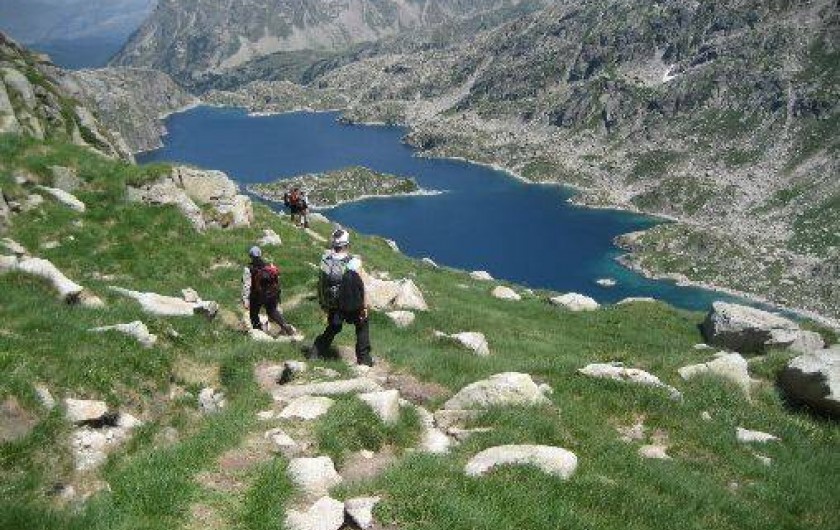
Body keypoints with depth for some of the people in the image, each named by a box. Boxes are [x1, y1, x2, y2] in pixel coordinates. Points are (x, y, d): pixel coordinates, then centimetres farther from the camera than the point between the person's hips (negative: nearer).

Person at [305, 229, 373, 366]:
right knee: (363, 325, 20)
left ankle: (315, 352, 25)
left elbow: (321, 283, 0)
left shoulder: (325, 259, -8)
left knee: (333, 328, 27)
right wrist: (364, 306, -5)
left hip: (332, 305, 4)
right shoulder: (354, 262, -19)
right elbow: (360, 286, -15)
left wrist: (323, 304, 12)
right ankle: (364, 357, 20)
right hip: (352, 306, -3)